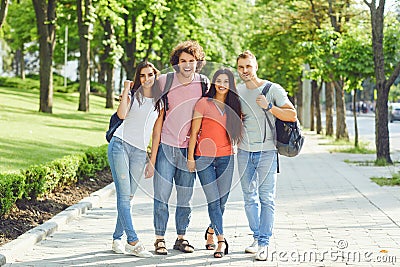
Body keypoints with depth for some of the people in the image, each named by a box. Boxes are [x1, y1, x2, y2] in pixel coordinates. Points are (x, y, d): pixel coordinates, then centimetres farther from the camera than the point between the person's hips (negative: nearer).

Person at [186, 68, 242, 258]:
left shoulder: (234, 106, 9)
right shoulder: (204, 103, -1)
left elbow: (238, 132, 16)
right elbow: (194, 132, 0)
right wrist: (190, 158, -2)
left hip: (226, 158, 3)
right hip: (204, 157, -3)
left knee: (222, 200, 5)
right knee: (213, 199, -8)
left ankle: (211, 230, 30)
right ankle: (221, 239, -6)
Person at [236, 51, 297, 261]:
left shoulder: (273, 90, -4)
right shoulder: (236, 91, 10)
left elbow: (292, 115, -9)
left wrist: (269, 107, -18)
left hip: (267, 151, -5)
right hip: (244, 151, 5)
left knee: (266, 197, -5)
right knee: (249, 197, 8)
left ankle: (264, 243, -1)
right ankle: (257, 237, 20)